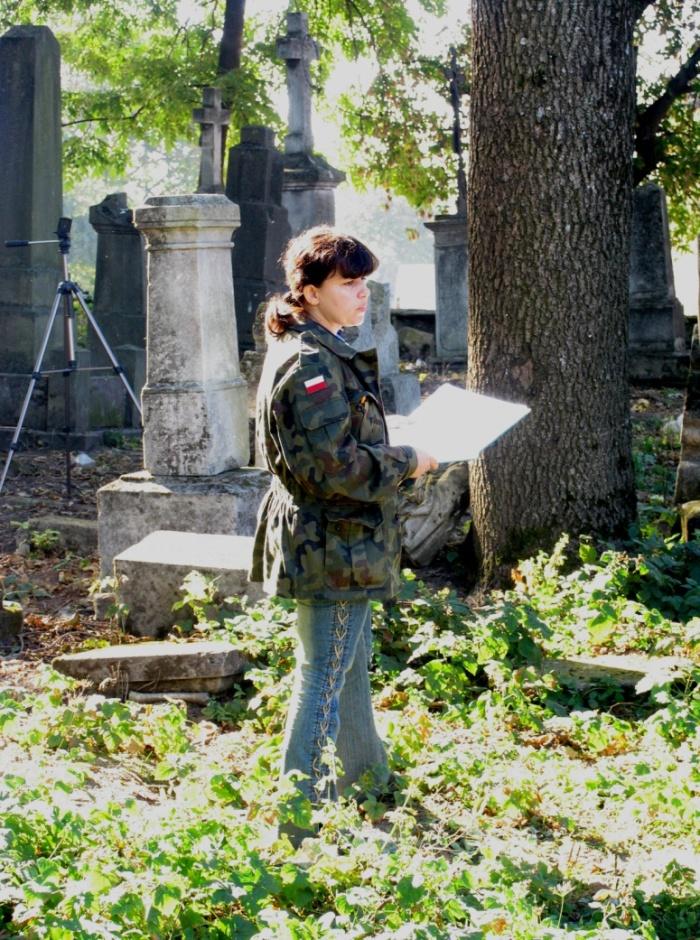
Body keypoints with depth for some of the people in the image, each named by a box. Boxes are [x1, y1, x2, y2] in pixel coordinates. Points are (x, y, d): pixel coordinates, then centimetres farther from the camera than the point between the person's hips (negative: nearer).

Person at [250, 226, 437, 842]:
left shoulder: (324, 352, 12)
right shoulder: (311, 363, -22)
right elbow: (336, 466, -28)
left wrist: (394, 453, 11)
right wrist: (408, 462, -16)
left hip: (340, 542, 11)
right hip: (333, 545, -11)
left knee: (353, 658, 25)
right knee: (324, 675, -3)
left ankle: (366, 772, 44)